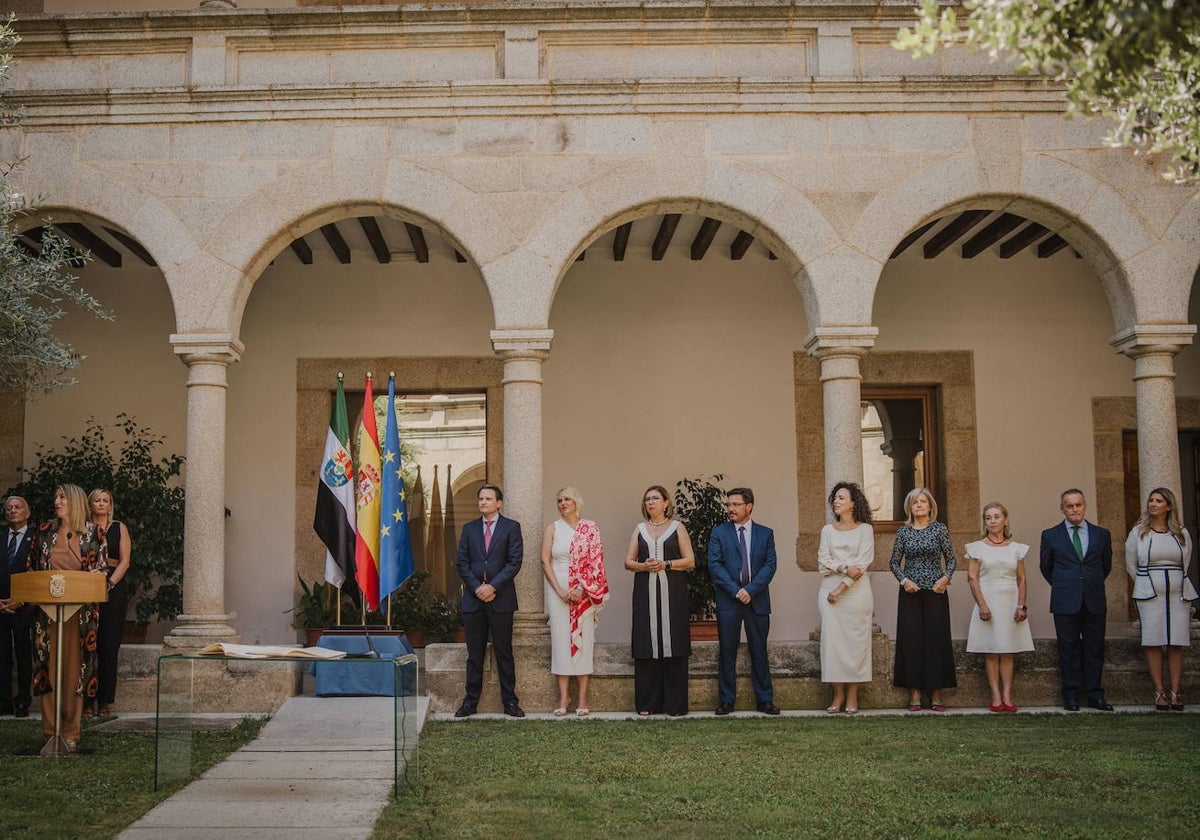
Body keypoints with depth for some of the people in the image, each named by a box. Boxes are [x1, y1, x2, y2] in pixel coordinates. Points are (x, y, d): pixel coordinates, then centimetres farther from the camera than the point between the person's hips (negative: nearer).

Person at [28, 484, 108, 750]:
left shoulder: (93, 533, 1)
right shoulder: (45, 532, 8)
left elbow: (102, 569, 0)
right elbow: (32, 567, 12)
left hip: (80, 610, -2)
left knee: (75, 668, -1)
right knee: (48, 666, 1)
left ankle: (71, 732, 5)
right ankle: (51, 730, 8)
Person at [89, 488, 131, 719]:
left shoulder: (119, 528, 10)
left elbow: (124, 561, 2)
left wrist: (110, 583, -11)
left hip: (114, 587, 0)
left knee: (109, 645, -3)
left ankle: (105, 701, -1)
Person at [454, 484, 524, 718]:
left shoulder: (511, 527, 3)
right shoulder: (469, 528, 13)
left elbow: (514, 562, -5)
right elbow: (461, 562, 7)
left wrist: (492, 586, -12)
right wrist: (477, 587, -6)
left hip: (501, 599, -3)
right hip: (473, 599, 3)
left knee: (504, 653, 2)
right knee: (474, 654, 6)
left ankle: (509, 701, 6)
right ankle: (470, 701, 11)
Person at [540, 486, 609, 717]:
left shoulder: (590, 528, 5)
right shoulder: (553, 528, 7)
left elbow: (596, 561, -1)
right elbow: (545, 561, 1)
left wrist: (582, 589, -11)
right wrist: (560, 591, -9)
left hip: (585, 592, -1)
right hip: (558, 589, 1)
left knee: (583, 640, -1)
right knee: (560, 640, -1)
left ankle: (583, 698, 2)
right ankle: (563, 697, 3)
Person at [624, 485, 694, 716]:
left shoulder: (677, 528, 8)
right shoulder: (639, 530, 15)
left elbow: (690, 561, 2)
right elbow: (628, 561, 11)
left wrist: (665, 564, -11)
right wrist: (644, 566, -9)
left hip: (672, 594, -2)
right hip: (645, 594, 2)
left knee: (672, 644, -5)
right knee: (646, 647, -2)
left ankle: (675, 704, -1)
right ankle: (647, 704, 3)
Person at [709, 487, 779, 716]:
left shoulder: (765, 533, 8)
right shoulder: (719, 532, 6)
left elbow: (770, 565, 0)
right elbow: (714, 565, -3)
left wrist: (750, 590, -12)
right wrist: (736, 591, -13)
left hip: (758, 600, 1)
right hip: (728, 600, -1)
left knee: (759, 652, 5)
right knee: (727, 652, 1)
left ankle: (765, 700, 11)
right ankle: (726, 700, 7)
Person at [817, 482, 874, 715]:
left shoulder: (865, 529, 3)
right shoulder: (828, 530, 13)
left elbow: (864, 562, -5)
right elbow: (823, 561, 4)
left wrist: (842, 587, -11)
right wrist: (845, 568, -15)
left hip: (855, 591, -3)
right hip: (829, 589, 3)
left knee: (856, 641, -3)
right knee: (832, 640, -3)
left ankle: (852, 696, 2)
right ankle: (838, 695, 3)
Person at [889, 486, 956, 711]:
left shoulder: (940, 529, 3)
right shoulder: (903, 532, 5)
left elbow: (952, 558, 6)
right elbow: (894, 562, 9)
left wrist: (946, 577, -10)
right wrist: (904, 580, -6)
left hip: (935, 591, -1)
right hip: (910, 591, 1)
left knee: (936, 639, -1)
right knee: (911, 639, -1)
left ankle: (936, 695, 5)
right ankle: (914, 694, 4)